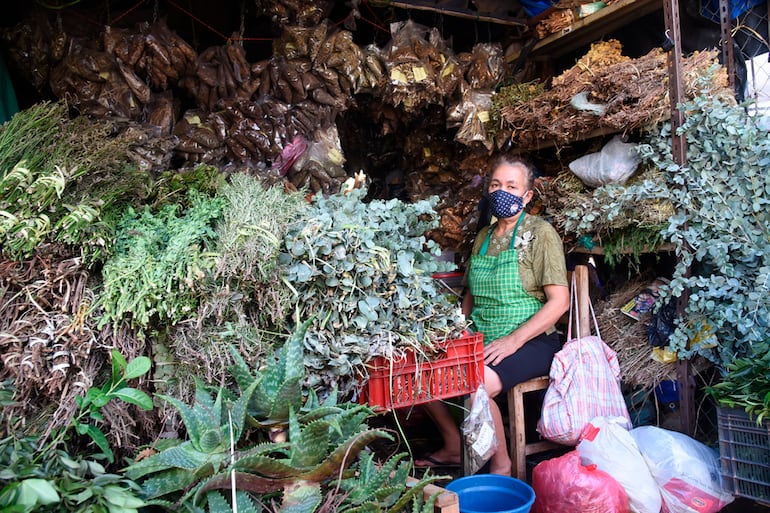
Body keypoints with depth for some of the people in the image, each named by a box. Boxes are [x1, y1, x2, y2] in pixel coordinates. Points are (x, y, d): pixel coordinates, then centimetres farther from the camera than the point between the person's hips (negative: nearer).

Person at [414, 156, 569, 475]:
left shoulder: (540, 233, -6)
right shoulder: (483, 237, 14)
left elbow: (559, 301, -13)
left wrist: (513, 341, -21)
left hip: (531, 342, -7)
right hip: (481, 341, 7)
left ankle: (501, 466, -8)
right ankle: (454, 447, 13)